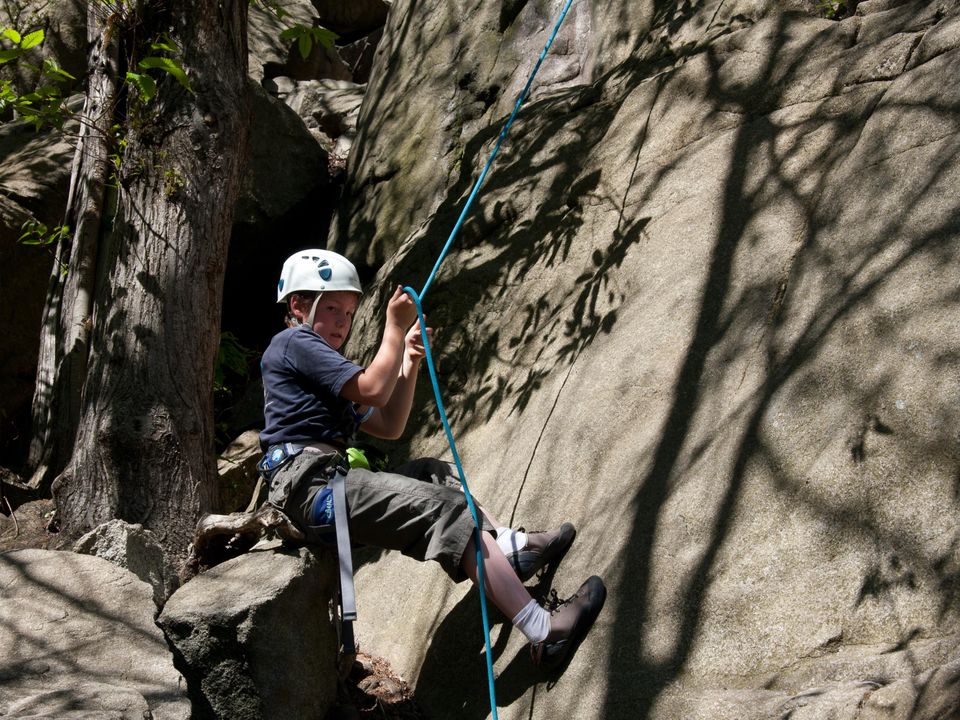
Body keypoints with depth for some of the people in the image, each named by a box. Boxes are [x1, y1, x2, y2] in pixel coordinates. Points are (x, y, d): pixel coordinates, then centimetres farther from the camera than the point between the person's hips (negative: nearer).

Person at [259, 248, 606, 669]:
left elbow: (389, 427, 23)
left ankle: (508, 546, 2)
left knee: (432, 475, 22)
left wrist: (410, 363, 12)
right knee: (443, 508, -17)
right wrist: (396, 326, -2)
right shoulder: (294, 342, -1)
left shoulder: (319, 364, 30)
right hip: (312, 482, -11)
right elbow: (373, 391, -12)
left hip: (330, 484, 11)